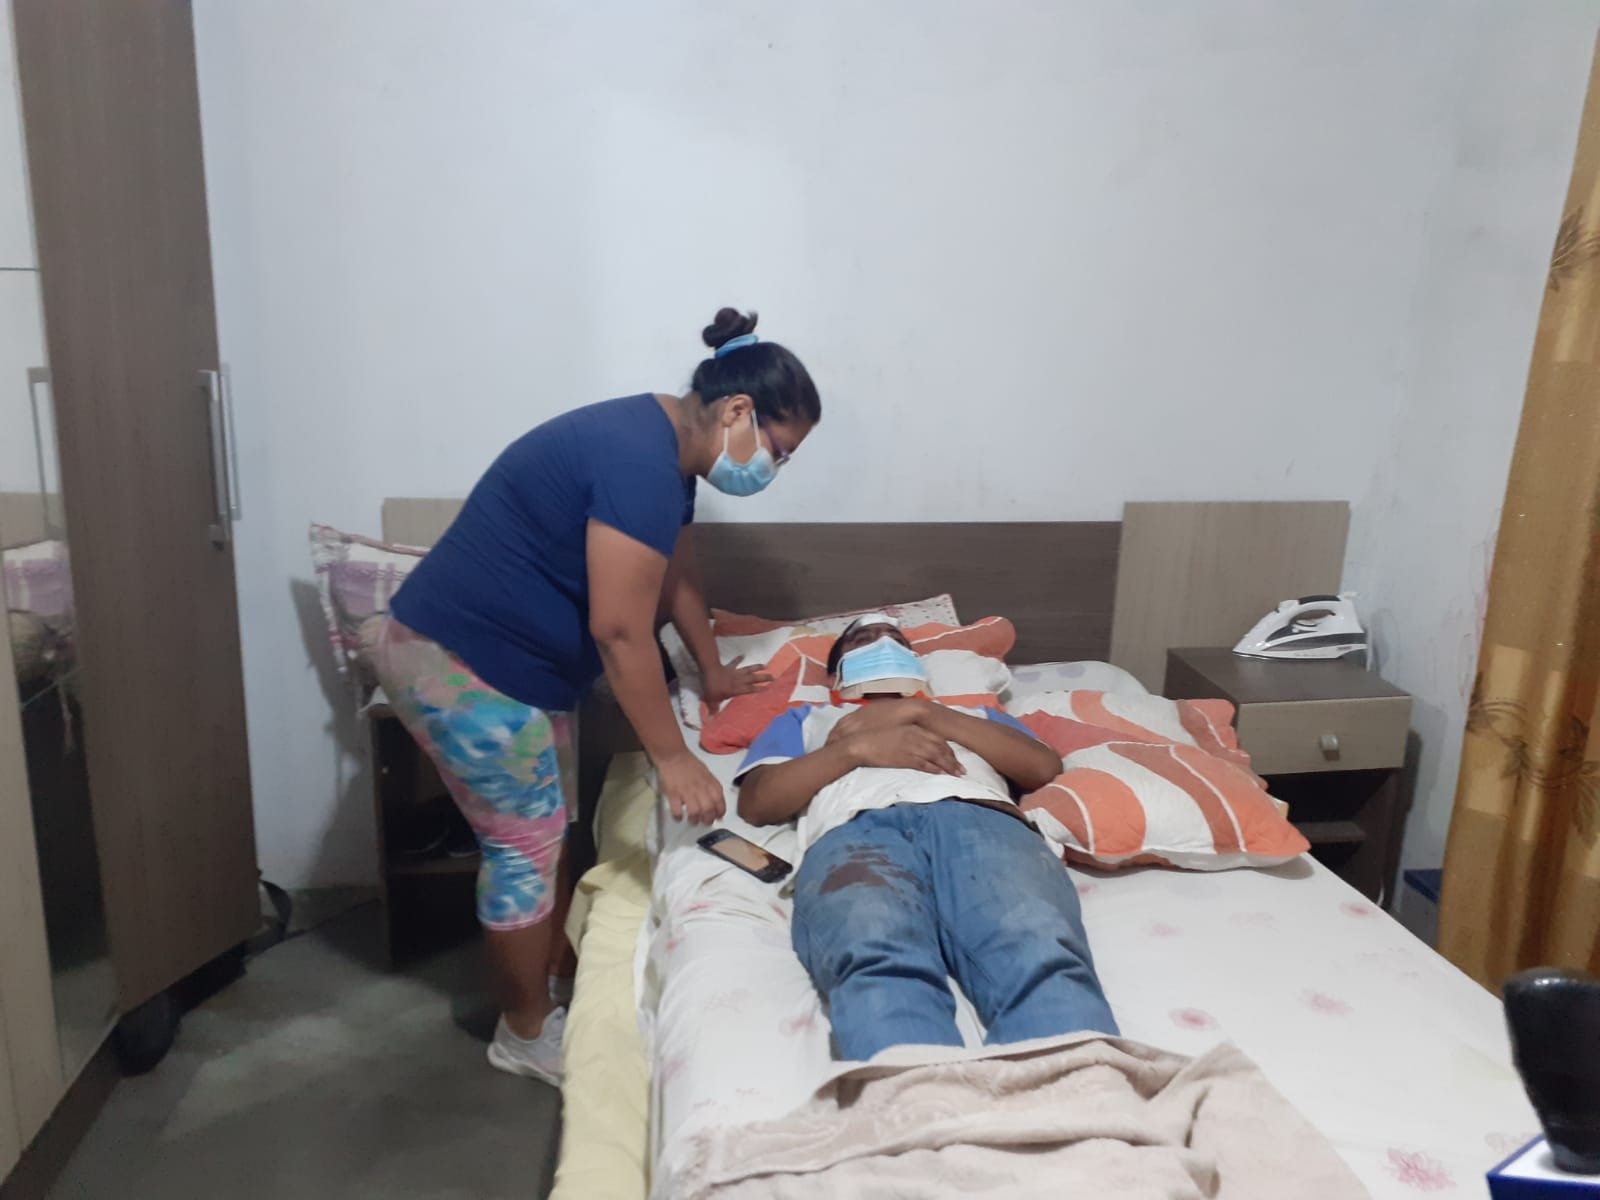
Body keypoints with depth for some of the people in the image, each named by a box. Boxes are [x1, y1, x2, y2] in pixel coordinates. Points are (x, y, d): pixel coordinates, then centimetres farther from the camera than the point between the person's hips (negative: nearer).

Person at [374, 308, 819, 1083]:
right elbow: (619, 631, -26)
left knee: (549, 828, 18)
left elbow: (678, 581, 20)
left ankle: (560, 979, 36)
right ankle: (526, 1031, 21)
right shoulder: (641, 464, -25)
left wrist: (714, 673, 29)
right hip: (455, 663, -10)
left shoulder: (663, 451, 6)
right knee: (525, 844, 3)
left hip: (513, 661, 10)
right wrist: (672, 757, -19)